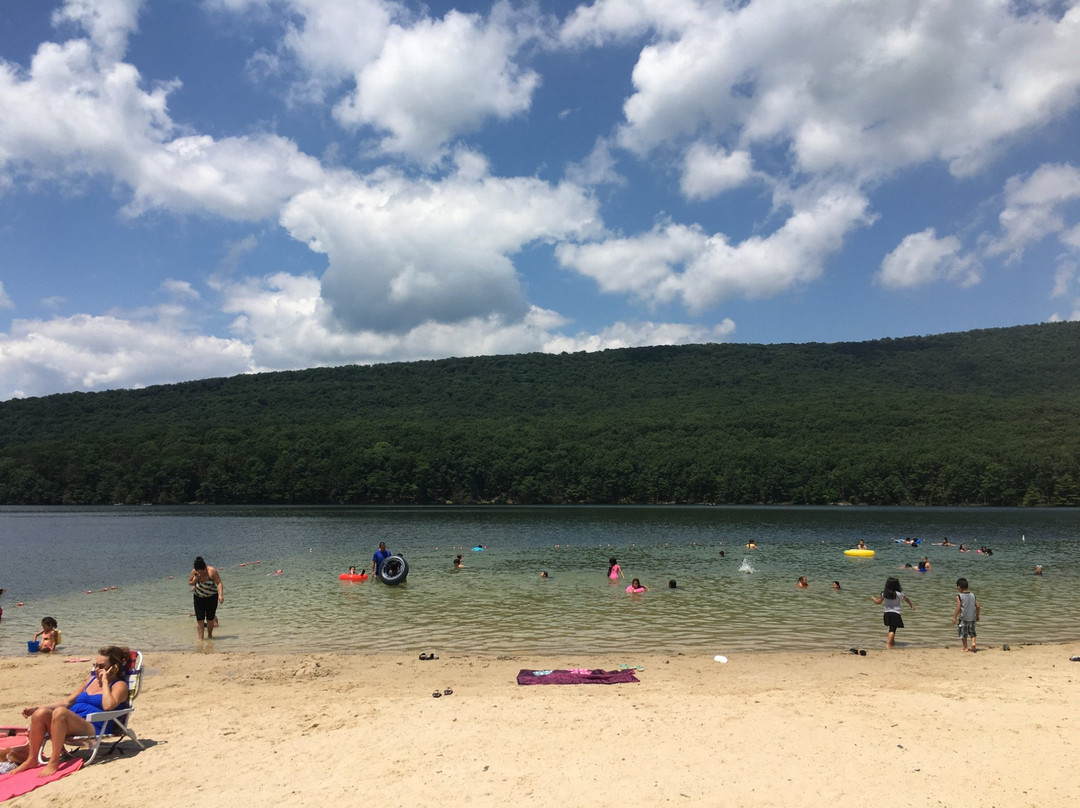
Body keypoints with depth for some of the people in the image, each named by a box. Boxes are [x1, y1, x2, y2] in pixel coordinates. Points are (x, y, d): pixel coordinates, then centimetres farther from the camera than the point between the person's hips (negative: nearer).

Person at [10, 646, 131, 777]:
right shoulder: (92, 680, 25)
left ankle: (54, 762, -27)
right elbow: (67, 702, 27)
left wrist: (105, 681, -9)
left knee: (60, 712, -32)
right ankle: (31, 759, -10)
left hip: (93, 729, -8)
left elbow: (108, 706, -19)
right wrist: (36, 708, 17)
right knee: (41, 713, -17)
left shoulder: (120, 685, 2)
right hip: (71, 724, 8)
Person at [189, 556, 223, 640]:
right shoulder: (194, 572, -12)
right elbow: (189, 583, 2)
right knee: (199, 619, -5)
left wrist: (221, 595, -33)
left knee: (210, 618, 5)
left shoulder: (212, 571, -22)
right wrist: (195, 580, -21)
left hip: (211, 597, -2)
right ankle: (200, 638, 0)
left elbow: (219, 583, -21)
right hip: (199, 598, 2)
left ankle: (210, 635, 25)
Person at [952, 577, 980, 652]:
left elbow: (958, 608, -15)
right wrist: (977, 616, 17)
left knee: (963, 633, 7)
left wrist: (954, 618, -9)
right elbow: (977, 606, 5)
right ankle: (973, 642, -1)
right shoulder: (973, 595, 5)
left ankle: (965, 648, 10)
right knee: (972, 632, 21)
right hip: (972, 618, 4)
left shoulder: (959, 596, -10)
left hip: (963, 618, -4)